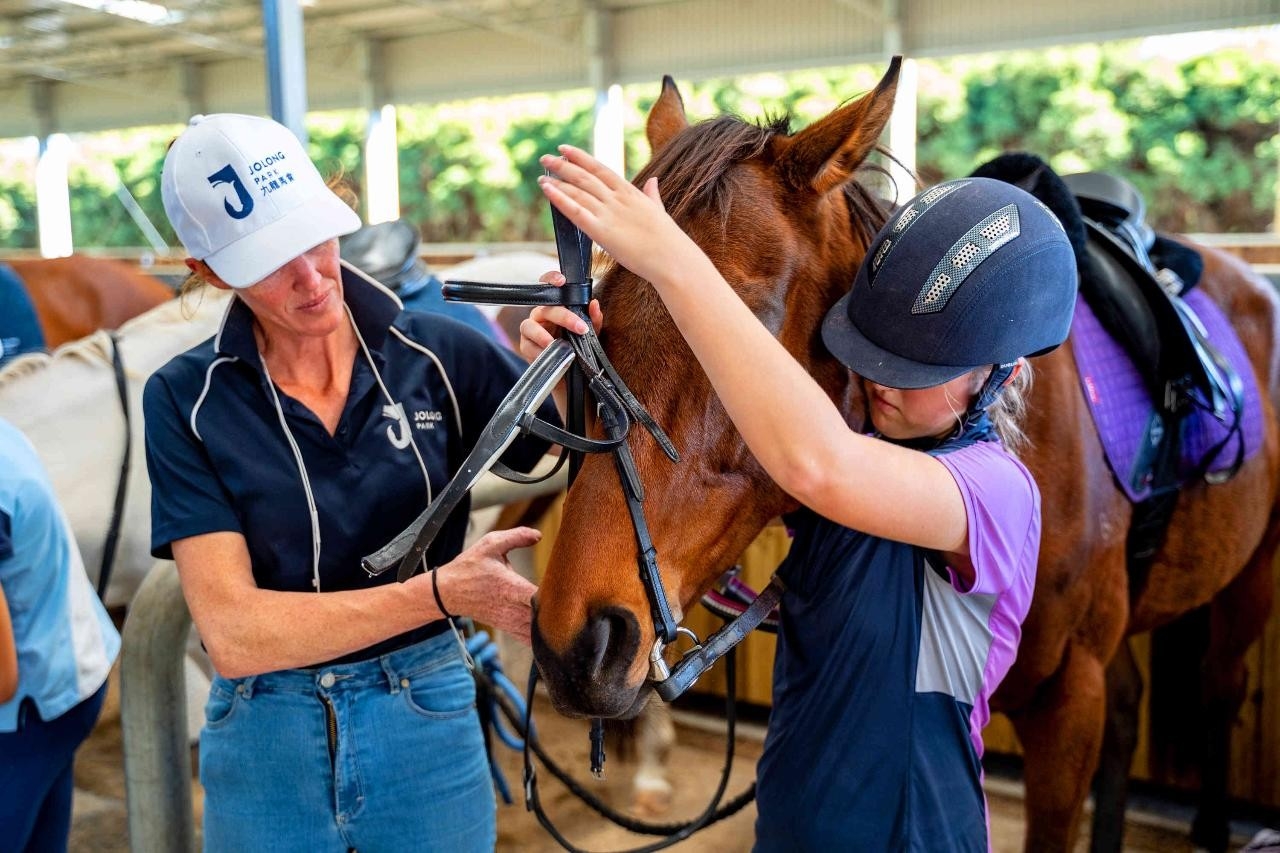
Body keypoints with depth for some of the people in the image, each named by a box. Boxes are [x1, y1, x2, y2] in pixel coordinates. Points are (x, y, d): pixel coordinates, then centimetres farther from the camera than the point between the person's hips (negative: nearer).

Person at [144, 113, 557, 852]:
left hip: (429, 721, 1)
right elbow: (233, 634, -17)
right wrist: (440, 592, -27)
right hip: (265, 743, 0)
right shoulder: (185, 400, -10)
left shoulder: (441, 355, -9)